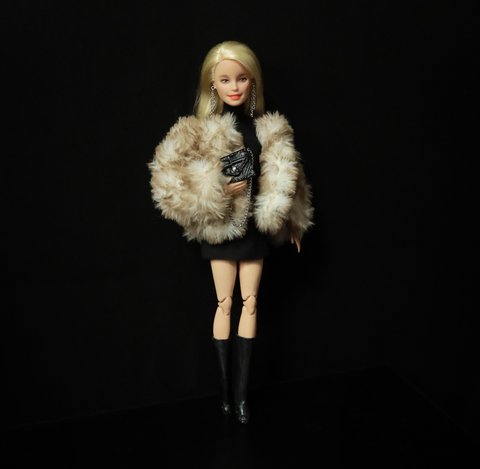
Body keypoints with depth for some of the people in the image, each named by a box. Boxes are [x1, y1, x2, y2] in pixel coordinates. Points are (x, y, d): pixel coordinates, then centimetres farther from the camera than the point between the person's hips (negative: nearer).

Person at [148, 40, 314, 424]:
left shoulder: (269, 130, 1)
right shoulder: (198, 132, -9)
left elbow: (285, 180, 10)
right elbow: (166, 181, -16)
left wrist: (293, 223, 13)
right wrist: (218, 192, -22)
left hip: (255, 228, 3)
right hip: (220, 229, -2)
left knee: (250, 304, 8)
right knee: (224, 305, 9)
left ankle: (242, 392, 21)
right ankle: (226, 389, 24)